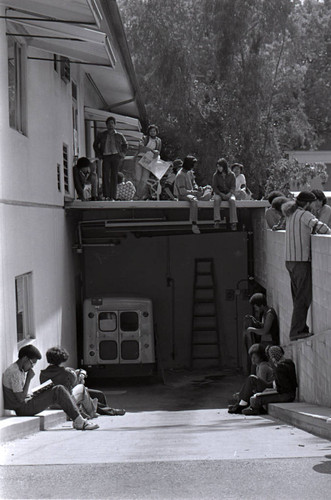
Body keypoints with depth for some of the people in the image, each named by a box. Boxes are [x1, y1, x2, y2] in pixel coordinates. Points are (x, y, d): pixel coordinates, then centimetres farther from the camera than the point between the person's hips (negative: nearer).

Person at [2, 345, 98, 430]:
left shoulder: (20, 370, 15)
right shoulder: (14, 372, -18)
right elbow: (21, 398, -21)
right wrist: (29, 379, -15)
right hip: (22, 409, -10)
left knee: (58, 390, 9)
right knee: (58, 391, -16)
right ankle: (79, 422, -14)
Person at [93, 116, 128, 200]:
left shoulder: (119, 136, 14)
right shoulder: (102, 135, 13)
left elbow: (125, 145, 25)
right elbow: (95, 145, 22)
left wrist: (123, 153, 10)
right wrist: (99, 154, 11)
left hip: (116, 156, 0)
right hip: (106, 157, 0)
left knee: (114, 176, -2)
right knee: (105, 176, -11)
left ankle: (112, 196, 0)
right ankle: (106, 196, -11)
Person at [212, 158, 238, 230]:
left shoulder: (231, 175, 1)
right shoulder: (216, 175, 3)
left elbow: (233, 187, -1)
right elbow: (214, 187, 0)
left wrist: (229, 194, -20)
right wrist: (221, 194, -15)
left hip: (229, 194, 0)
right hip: (219, 193, 0)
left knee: (232, 200, -34)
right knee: (216, 199, -35)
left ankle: (233, 222, -37)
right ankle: (217, 220, -42)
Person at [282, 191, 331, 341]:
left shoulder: (291, 215, 16)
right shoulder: (304, 215, -11)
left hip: (290, 260, 9)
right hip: (301, 260, -9)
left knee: (298, 296, 14)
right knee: (303, 297, -6)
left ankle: (301, 328, 19)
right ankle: (296, 331, -8)